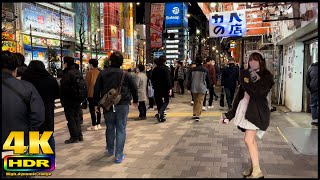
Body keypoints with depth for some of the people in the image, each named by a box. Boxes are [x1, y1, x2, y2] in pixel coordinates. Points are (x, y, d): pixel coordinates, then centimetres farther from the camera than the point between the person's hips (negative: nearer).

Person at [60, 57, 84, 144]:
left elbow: (63, 88, -18)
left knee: (71, 119, -1)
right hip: (78, 99, 8)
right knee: (77, 117, 16)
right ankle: (79, 135, 22)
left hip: (69, 100, -8)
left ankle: (74, 137, 2)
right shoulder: (78, 72, 10)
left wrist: (62, 99, -6)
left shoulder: (67, 74, -17)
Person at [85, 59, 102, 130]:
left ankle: (94, 125, -1)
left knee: (92, 109, -2)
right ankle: (98, 124, 20)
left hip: (91, 94, -6)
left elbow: (87, 83, -8)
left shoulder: (89, 72, -9)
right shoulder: (99, 72, 8)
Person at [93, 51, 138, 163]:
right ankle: (119, 156, 3)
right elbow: (134, 88, 4)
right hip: (122, 105, -2)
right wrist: (135, 101, 20)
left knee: (110, 128, 18)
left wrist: (96, 104, 11)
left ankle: (110, 150, 36)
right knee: (121, 129, 3)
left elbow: (97, 90, 1)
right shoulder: (126, 74, -4)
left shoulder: (102, 74, 0)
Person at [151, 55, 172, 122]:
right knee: (165, 102, 4)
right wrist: (170, 88, -17)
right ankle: (160, 114, -18)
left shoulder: (155, 69, 7)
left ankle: (161, 117, 19)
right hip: (164, 88, -5)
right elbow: (168, 79, -17)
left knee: (159, 102, 13)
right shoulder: (165, 68, -10)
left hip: (157, 89, 5)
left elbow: (152, 79, 14)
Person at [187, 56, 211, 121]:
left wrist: (189, 88, 7)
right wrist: (208, 87, 16)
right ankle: (198, 115, -6)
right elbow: (208, 80, 3)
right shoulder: (205, 70, -4)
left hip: (194, 88, 2)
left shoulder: (193, 69, -3)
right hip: (202, 88, -2)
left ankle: (194, 114, 21)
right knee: (200, 102, 1)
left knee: (195, 101, 18)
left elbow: (190, 79, 0)